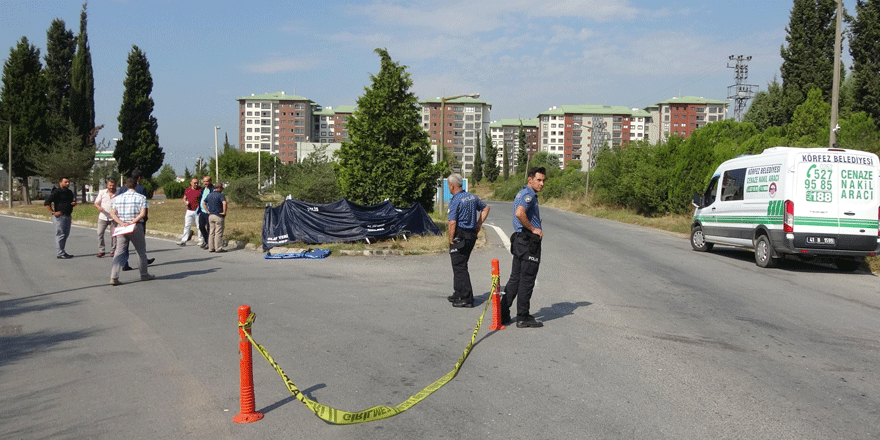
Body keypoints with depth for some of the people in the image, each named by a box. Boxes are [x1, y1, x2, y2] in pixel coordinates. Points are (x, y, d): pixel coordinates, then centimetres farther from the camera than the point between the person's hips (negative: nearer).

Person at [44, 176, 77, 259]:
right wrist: (53, 212, -17)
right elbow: (47, 202, -14)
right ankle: (60, 253, -4)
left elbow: (73, 200, 33)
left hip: (67, 216, 9)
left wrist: (74, 203, 8)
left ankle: (62, 252, 19)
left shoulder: (69, 192, 16)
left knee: (66, 235, 11)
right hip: (60, 216, -8)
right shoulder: (57, 192, -9)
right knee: (60, 234, -6)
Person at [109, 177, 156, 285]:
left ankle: (113, 277, -7)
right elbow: (143, 213, -14)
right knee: (141, 252, 12)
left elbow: (112, 213, 1)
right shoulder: (141, 197, -1)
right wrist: (132, 222, -16)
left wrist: (122, 223, -9)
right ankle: (144, 275, 23)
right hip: (136, 227, -3)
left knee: (119, 252, 4)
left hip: (121, 227, 3)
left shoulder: (118, 198, 10)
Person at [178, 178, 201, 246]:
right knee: (187, 226, 5)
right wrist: (185, 202, -1)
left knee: (199, 226, 0)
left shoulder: (200, 190, -4)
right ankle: (183, 241, 8)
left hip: (197, 211, -4)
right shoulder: (187, 189, 10)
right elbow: (184, 198, 21)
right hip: (189, 211, 4)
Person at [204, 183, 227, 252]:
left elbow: (204, 203, 20)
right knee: (218, 233, -3)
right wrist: (224, 212, -16)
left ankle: (211, 248, 12)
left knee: (212, 232, 11)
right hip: (218, 216, -7)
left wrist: (208, 211, 17)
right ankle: (218, 248, -3)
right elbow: (224, 203, -26)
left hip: (210, 215, 7)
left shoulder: (209, 195, 13)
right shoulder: (220, 195, -10)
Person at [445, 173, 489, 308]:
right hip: (472, 235, 9)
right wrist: (478, 226, 20)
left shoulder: (455, 201, -16)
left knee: (460, 267, -3)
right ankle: (459, 294, 27)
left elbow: (452, 223, -21)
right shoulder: (472, 197, 10)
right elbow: (485, 208, 21)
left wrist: (451, 240, -12)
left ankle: (467, 298, -4)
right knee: (460, 265, 19)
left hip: (460, 236, -8)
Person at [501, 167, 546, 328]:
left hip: (519, 239, 10)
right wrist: (533, 229, -20)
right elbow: (519, 213, -32)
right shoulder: (529, 194, -14)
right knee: (526, 280, -3)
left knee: (515, 278, 13)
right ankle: (523, 318, 4)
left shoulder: (522, 193, 19)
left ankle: (503, 314, 15)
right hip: (529, 241, -10)